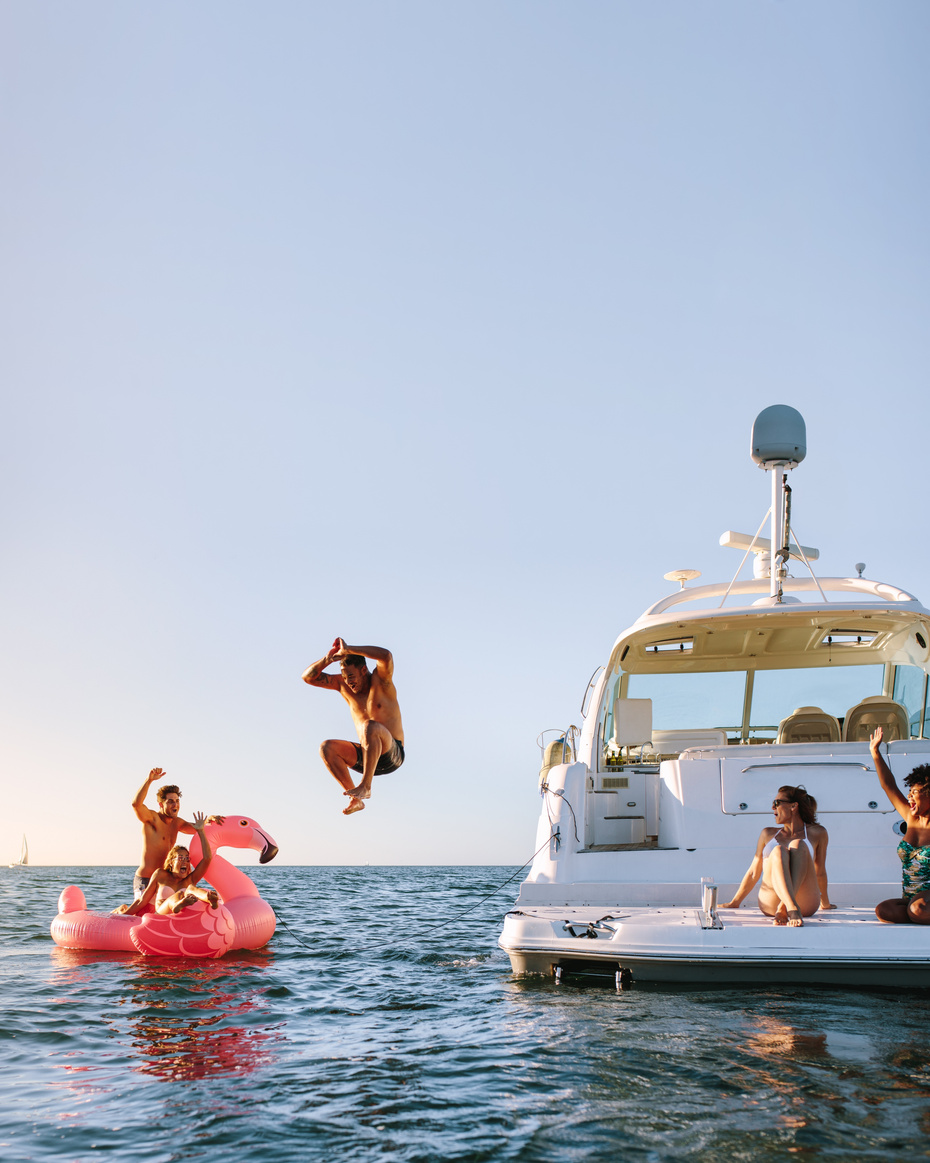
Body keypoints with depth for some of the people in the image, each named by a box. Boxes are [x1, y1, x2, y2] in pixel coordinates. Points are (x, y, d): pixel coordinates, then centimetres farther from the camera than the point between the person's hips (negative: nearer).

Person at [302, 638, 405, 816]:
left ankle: (365, 786, -34)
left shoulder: (380, 680, -7)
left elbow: (386, 655, -30)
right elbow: (308, 677, 6)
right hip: (366, 757, 6)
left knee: (371, 727, -35)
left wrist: (347, 650, -25)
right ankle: (355, 799, -17)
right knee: (326, 747, -16)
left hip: (392, 754, -6)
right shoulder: (343, 685, 8)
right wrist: (327, 659, -13)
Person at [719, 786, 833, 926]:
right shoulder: (768, 834, 25)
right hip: (770, 904, 1)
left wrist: (825, 903, 32)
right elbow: (753, 873, 30)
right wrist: (734, 903, 32)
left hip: (806, 904, -1)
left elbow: (820, 873, 26)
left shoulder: (816, 833, 17)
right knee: (778, 851, -27)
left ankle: (784, 908, -48)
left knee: (798, 845, -26)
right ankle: (792, 909, -52)